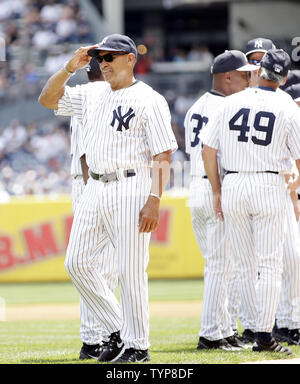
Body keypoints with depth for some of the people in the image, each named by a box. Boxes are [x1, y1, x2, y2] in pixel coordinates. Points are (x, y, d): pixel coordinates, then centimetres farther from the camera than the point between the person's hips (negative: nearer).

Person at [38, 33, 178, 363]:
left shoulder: (149, 100, -7)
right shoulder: (92, 94, 14)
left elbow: (162, 156, -11)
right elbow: (47, 99, 16)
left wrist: (154, 200, -20)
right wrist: (70, 67, 2)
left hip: (131, 189, -7)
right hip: (95, 188, 7)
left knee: (130, 270, -6)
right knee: (77, 262, 4)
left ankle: (137, 346, 3)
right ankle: (117, 330, 15)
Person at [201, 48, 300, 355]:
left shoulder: (230, 103, 5)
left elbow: (208, 150, 5)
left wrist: (217, 192, 12)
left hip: (232, 186, 3)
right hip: (269, 185, -3)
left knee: (245, 266, 10)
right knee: (270, 265, -1)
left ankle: (247, 331, 11)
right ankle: (264, 335, -6)